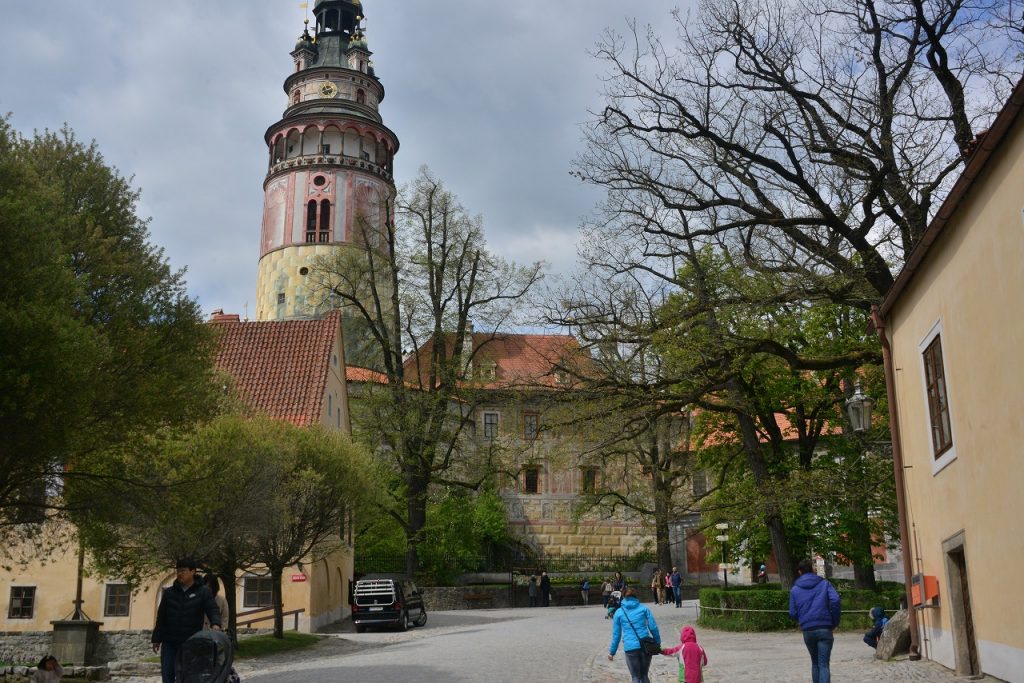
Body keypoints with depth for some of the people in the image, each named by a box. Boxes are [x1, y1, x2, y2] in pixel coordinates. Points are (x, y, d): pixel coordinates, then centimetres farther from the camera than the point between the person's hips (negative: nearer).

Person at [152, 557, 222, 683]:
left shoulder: (203, 592, -3)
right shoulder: (169, 592, 7)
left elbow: (213, 610, -11)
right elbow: (161, 617, 13)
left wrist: (215, 624, -32)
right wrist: (156, 639, 11)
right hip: (169, 643, 3)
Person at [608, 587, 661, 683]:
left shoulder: (619, 612, 8)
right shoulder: (644, 608, 8)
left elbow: (616, 634, 9)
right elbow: (653, 627, 2)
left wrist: (612, 652, 16)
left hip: (630, 648, -1)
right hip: (646, 646, 1)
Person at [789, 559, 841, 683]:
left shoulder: (795, 589, 9)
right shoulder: (824, 584, 5)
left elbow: (793, 614, 4)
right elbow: (835, 601, -10)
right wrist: (835, 622, -1)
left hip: (807, 631, 2)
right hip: (825, 629, -2)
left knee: (815, 663, 20)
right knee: (823, 665, -4)